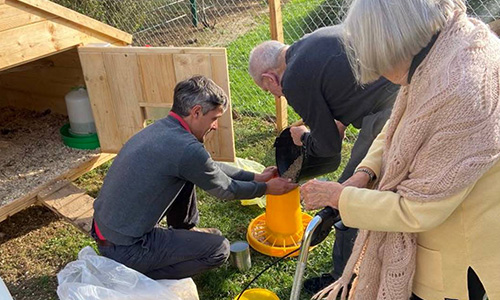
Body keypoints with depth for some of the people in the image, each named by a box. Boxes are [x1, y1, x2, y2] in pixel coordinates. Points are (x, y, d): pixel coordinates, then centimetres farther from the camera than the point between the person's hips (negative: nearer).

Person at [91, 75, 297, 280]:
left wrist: (255, 177, 18)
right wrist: (266, 188, 10)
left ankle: (185, 230, 31)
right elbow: (225, 189, -7)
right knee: (219, 249, -2)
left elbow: (210, 168, 15)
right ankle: (141, 275, 1)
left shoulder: (160, 128, 2)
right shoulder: (186, 148, -25)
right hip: (124, 250, -9)